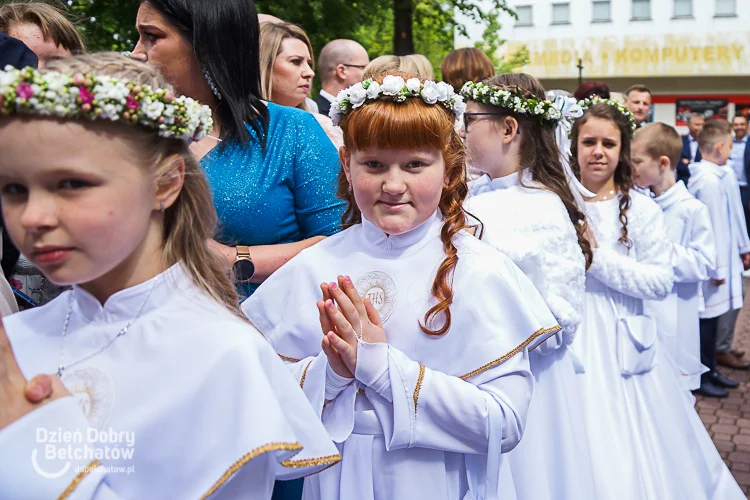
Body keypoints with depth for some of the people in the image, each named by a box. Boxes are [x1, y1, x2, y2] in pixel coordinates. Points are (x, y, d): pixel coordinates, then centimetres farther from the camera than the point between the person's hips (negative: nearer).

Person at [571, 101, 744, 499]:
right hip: (569, 334, 2)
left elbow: (661, 281, -12)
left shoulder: (641, 209, -5)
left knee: (625, 447, 5)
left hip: (618, 339, -2)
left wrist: (598, 257, -17)